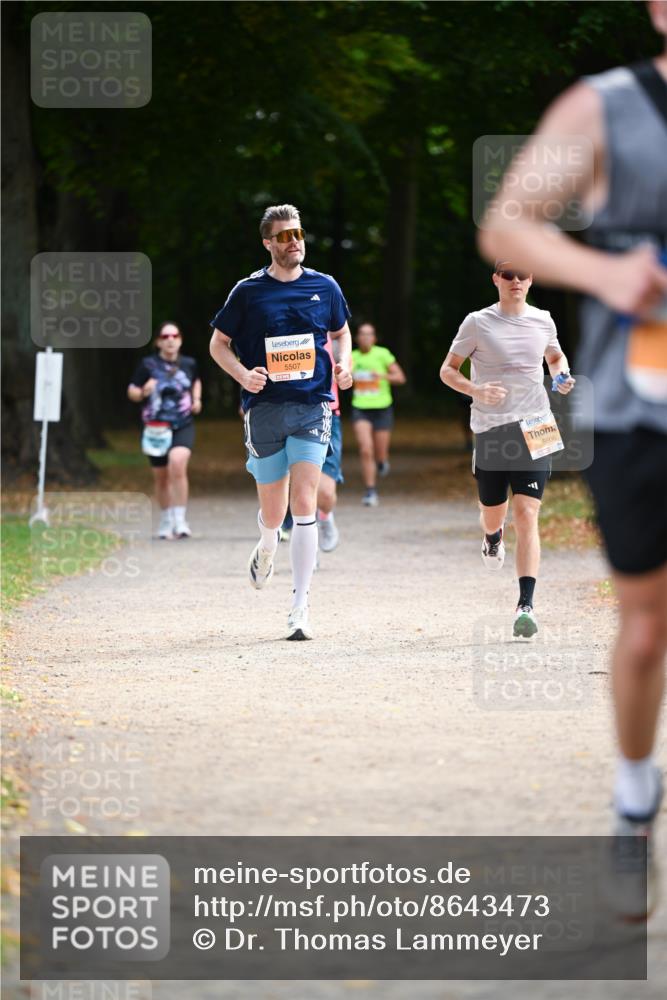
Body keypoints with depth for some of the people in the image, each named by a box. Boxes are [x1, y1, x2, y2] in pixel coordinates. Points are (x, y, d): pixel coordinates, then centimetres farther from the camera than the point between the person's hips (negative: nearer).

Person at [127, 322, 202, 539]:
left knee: (177, 464, -25)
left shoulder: (188, 364, 5)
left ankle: (180, 520, -19)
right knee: (161, 476, 9)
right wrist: (144, 392, -18)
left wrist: (196, 399, 10)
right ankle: (166, 522, 29)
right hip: (157, 428, 0)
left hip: (183, 425, 0)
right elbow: (131, 393, 3)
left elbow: (196, 381, 27)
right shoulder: (148, 365, -3)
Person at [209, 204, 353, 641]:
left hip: (313, 407, 0)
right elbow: (218, 344, 9)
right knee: (273, 511, 7)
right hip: (265, 409, 0)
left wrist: (343, 364, 3)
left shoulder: (324, 288, 7)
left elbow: (341, 332, 24)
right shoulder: (248, 291, 1)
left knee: (304, 505, -12)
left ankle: (300, 607, -11)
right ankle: (267, 549, 46)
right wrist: (244, 374, -10)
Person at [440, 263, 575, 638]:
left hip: (534, 429, 0)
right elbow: (448, 370, 3)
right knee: (493, 514, 13)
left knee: (527, 515, -12)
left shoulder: (543, 321, 7)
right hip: (490, 429, 0)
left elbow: (556, 357, 27)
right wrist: (476, 390, -16)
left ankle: (526, 604, -17)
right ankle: (493, 538, 53)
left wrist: (563, 377, 4)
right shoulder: (478, 323, -1)